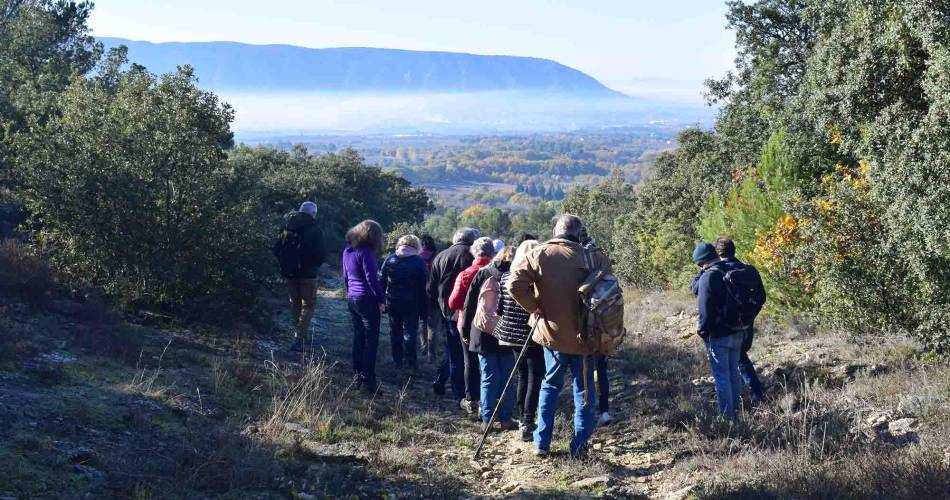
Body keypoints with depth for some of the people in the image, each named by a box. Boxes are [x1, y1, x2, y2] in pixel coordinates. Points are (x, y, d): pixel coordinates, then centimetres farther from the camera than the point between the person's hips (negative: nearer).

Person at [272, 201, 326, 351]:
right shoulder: (314, 230, -9)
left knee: (295, 303, 18)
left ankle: (302, 335, 26)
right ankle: (299, 339, -8)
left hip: (289, 273, 5)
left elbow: (276, 249, 6)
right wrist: (315, 266, 7)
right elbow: (320, 255, -13)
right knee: (308, 305, 4)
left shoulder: (287, 228, 4)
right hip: (307, 274, -4)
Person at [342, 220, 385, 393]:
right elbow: (371, 278, -16)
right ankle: (368, 381, -7)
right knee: (371, 341, -4)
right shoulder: (366, 252, -15)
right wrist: (381, 299, -10)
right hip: (367, 300, -8)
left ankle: (358, 378, 17)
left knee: (358, 338, 13)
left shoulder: (347, 251, 10)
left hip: (352, 299, 8)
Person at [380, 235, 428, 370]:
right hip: (411, 304, -2)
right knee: (410, 332, 5)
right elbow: (424, 287, -6)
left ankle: (397, 361, 18)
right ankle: (410, 363, 7)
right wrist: (423, 308, -2)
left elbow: (382, 281, 2)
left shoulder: (390, 259, 1)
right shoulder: (419, 262, -6)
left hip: (393, 303, 2)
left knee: (395, 332, 13)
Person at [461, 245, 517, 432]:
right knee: (507, 378, 7)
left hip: (483, 334, 1)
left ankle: (487, 420, 4)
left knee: (489, 378, 5)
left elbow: (469, 305, 5)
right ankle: (505, 419, 8)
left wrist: (466, 332, 10)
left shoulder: (482, 274, 3)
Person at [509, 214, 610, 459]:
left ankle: (541, 442, 14)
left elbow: (515, 285, -16)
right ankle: (580, 445, 10)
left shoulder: (539, 255, -7)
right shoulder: (593, 257, -8)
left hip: (552, 333, 1)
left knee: (550, 386, 17)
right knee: (584, 389, 12)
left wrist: (535, 307, -4)